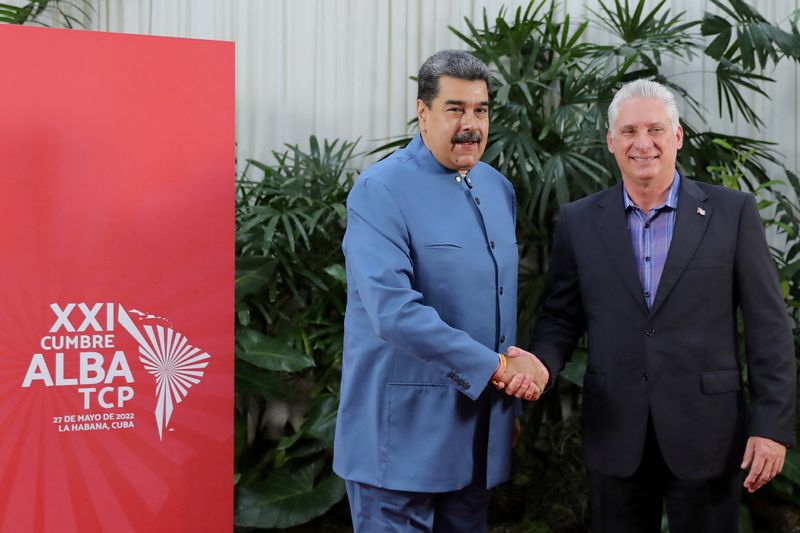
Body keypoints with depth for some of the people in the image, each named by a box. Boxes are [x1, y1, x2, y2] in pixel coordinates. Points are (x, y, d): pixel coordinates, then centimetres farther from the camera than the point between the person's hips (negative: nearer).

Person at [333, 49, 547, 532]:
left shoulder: (499, 188, 10)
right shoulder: (381, 190, -13)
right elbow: (393, 311, -24)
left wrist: (510, 401, 18)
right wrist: (496, 367, -20)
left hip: (479, 429, 7)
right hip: (404, 429, -7)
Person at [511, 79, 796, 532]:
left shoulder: (733, 212, -1)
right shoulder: (579, 221, 4)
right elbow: (561, 318, 7)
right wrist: (540, 365, -14)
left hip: (707, 435, -1)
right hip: (616, 436, 2)